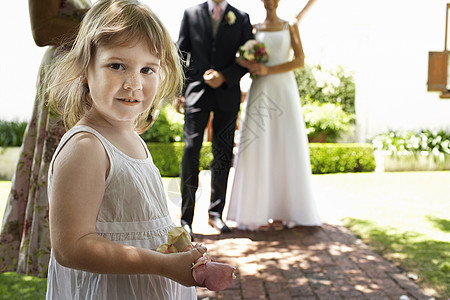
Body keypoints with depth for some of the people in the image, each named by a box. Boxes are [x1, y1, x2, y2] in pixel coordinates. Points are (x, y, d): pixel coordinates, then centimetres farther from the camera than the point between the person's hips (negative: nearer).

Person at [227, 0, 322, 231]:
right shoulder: (253, 29, 14)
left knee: (285, 149, -3)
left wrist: (268, 69, -12)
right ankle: (257, 212, -2)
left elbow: (300, 60, 0)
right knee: (258, 150, -5)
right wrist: (252, 66, -14)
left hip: (284, 91, 0)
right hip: (260, 92, 0)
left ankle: (281, 211, 3)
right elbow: (241, 58, 9)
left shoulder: (290, 27, 12)